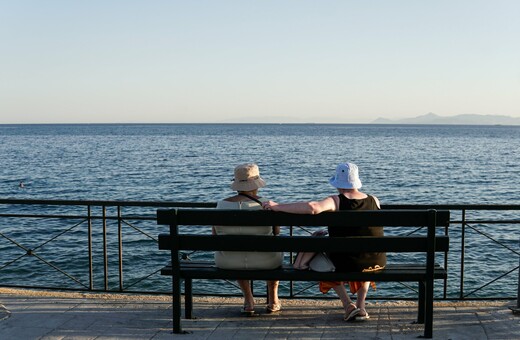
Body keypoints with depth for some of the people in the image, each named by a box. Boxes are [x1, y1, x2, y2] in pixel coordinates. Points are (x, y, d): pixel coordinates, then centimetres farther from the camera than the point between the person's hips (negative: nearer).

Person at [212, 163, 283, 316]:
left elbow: (215, 236, 2)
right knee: (276, 250, 36)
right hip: (263, 263, -1)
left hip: (228, 263, 1)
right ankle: (273, 300, 43)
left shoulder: (222, 205, -10)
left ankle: (248, 300, 34)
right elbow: (276, 231, 1)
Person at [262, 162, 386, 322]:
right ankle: (361, 306, 26)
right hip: (377, 262, 3)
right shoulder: (374, 200, 0)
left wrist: (278, 206, -23)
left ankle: (348, 305, 17)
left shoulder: (336, 201, -13)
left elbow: (313, 207, -32)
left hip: (346, 263, -3)